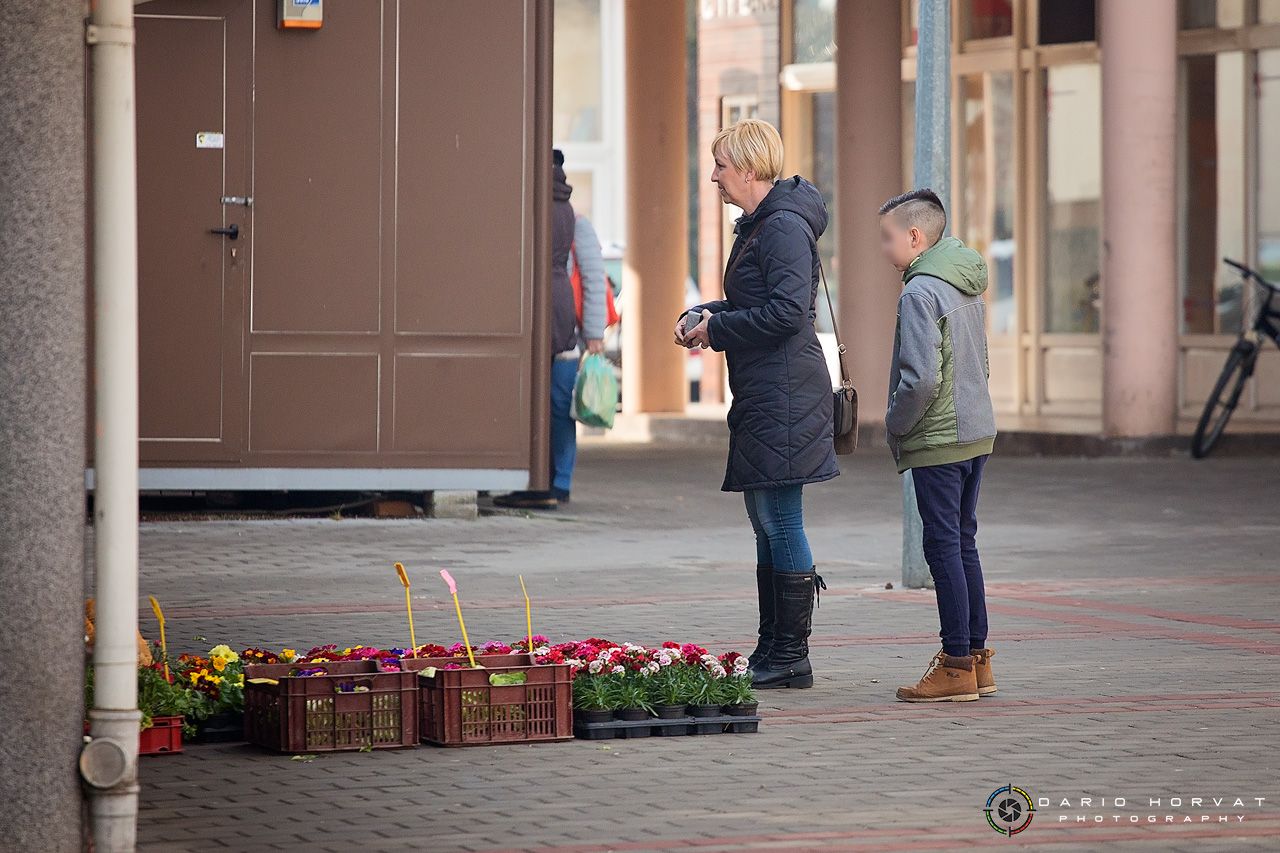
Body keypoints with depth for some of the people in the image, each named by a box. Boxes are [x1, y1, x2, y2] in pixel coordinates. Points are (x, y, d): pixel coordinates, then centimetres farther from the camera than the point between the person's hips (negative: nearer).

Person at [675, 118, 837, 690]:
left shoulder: (784, 228, -14)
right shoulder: (758, 225, 17)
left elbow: (787, 310, -22)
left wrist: (716, 329, -13)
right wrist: (703, 315, 9)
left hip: (784, 395, -11)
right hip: (761, 395, 11)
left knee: (780, 520, -7)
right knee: (766, 521, 12)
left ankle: (791, 658, -3)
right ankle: (771, 653, 17)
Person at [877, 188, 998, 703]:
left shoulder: (919, 293, -16)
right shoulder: (969, 289, 12)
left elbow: (921, 377, -24)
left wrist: (895, 428, -9)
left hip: (937, 442, -9)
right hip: (977, 432, 9)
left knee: (944, 546, -4)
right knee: (963, 542, 15)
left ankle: (957, 667, -3)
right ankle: (976, 657, 18)